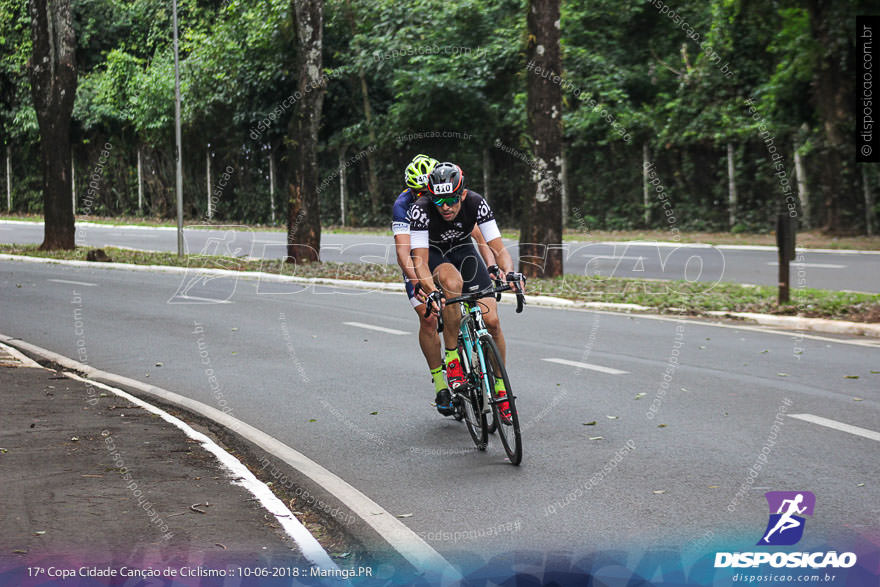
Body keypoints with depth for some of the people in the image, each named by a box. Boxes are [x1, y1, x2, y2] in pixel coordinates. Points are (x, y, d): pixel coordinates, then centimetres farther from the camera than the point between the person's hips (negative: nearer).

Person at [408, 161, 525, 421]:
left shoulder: (476, 203, -27)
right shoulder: (421, 209, -33)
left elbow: (498, 248, -27)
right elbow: (420, 261, -36)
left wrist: (509, 272, -48)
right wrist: (432, 292, -54)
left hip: (462, 250, 2)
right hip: (432, 253, -2)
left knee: (491, 321, -12)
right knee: (452, 282, -39)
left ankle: (500, 387, 8)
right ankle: (452, 356, -23)